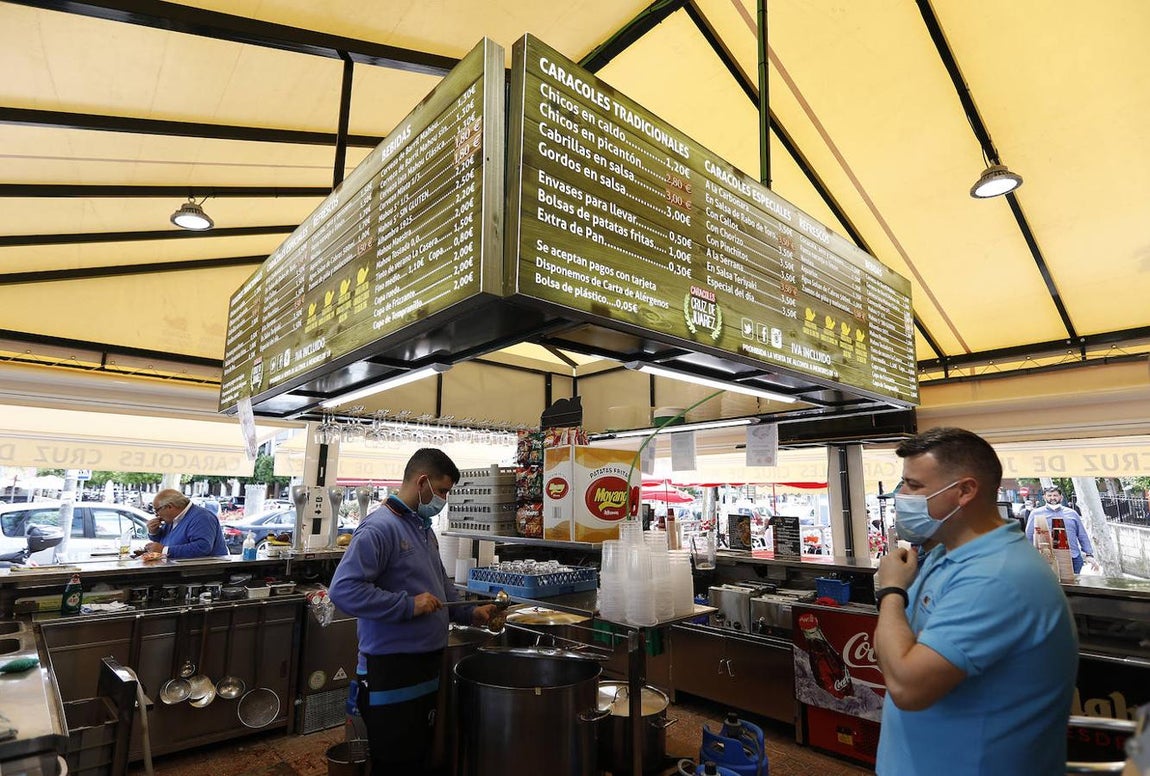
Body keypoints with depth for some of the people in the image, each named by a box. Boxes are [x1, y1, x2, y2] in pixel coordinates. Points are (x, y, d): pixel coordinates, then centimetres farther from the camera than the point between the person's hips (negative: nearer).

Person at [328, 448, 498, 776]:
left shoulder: (424, 528, 10)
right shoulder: (379, 527, -20)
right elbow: (343, 589, -29)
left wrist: (470, 613, 11)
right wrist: (409, 605, -27)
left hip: (427, 663, 9)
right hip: (391, 671, -9)